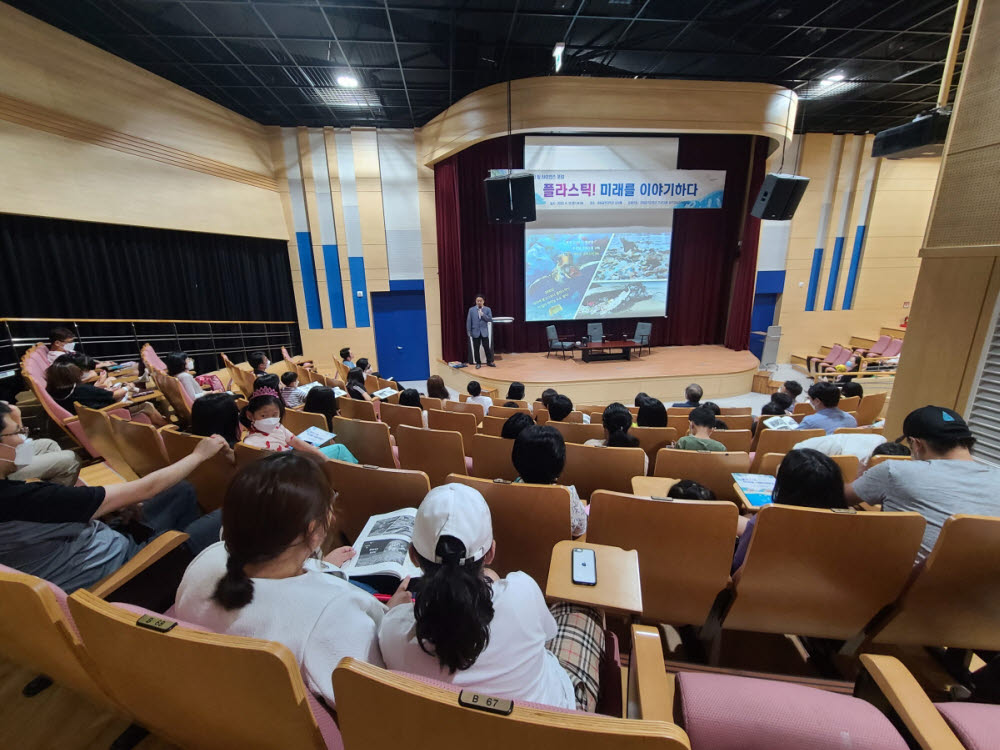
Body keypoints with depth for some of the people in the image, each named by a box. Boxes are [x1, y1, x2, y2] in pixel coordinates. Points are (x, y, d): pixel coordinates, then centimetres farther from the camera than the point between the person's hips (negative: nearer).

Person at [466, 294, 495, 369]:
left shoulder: (487, 309, 3)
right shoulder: (471, 309, 3)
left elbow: (490, 319, -3)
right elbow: (468, 321, 2)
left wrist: (483, 315, -16)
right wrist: (469, 331, -3)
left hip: (484, 332, 0)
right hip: (475, 332, 0)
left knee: (487, 347, 1)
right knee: (476, 349, 4)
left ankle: (489, 361, 14)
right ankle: (478, 363, 15)